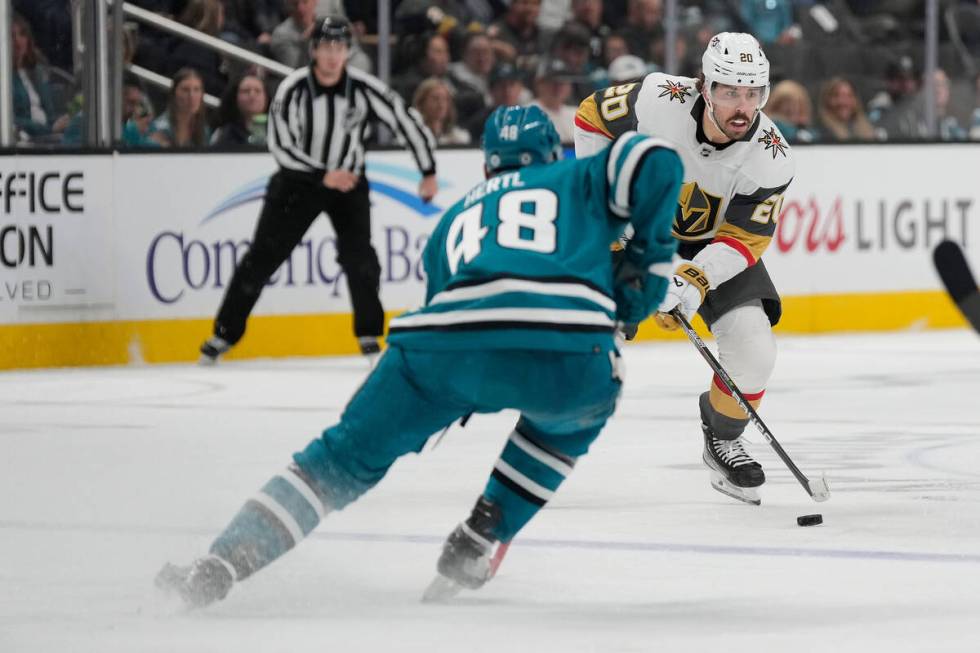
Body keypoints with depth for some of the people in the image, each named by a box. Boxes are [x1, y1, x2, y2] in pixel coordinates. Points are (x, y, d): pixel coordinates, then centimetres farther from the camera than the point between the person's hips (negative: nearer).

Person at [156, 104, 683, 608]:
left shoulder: (456, 217, 38)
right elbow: (655, 164, 13)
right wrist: (644, 269, 21)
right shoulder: (579, 179, 30)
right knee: (576, 415, 34)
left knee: (344, 457, 16)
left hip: (444, 339, 2)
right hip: (564, 349, -2)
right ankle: (474, 545, 24)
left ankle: (221, 565, 0)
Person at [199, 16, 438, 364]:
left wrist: (428, 173, -9)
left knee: (357, 254, -14)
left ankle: (369, 335, 1)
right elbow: (280, 145, -20)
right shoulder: (292, 89, -19)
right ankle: (225, 332, 8)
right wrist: (323, 176, -27)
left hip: (348, 180, 1)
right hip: (298, 179, -1)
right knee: (264, 255, -2)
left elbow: (407, 121, -9)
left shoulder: (363, 88, -16)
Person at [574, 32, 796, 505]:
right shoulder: (658, 101, -30)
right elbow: (594, 114, -11)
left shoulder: (771, 159, -27)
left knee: (753, 350, -12)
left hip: (713, 243, 1)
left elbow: (745, 240, -21)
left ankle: (723, 438, 18)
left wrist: (694, 281, -36)